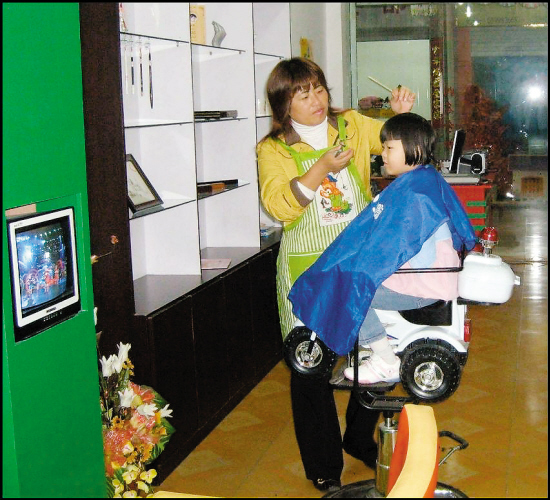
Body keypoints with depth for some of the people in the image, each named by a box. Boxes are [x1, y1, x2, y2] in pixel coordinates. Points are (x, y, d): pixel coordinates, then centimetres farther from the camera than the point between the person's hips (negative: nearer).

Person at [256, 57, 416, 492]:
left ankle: (361, 440, 36)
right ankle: (323, 465, 22)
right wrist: (319, 170, -24)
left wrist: (401, 113, -6)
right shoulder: (274, 150, -2)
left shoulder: (352, 125, 7)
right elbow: (278, 205, -14)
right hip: (309, 269, -3)